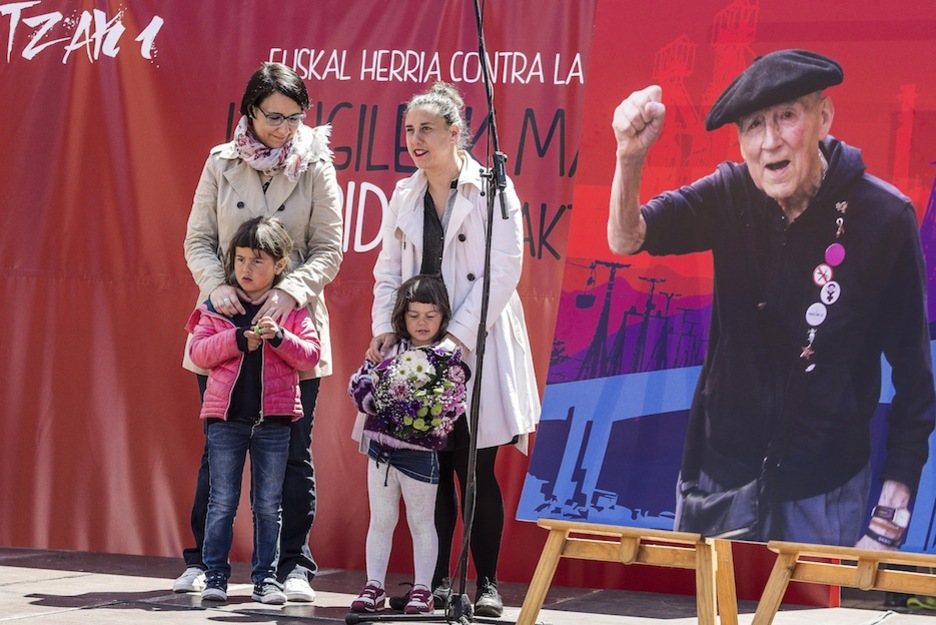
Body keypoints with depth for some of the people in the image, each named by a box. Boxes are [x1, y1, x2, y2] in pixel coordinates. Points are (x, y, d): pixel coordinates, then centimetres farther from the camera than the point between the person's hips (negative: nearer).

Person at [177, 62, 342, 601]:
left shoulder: (316, 168, 0)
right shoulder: (222, 163, 4)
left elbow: (329, 251, -2)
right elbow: (199, 240, 5)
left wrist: (289, 292, -19)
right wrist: (217, 285, -14)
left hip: (293, 320, -1)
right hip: (227, 317, 1)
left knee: (293, 450, 2)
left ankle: (295, 566, 10)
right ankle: (202, 560, 15)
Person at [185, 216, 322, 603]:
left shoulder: (291, 308, 3)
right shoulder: (217, 306, 3)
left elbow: (310, 355, -3)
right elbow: (198, 352, -5)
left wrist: (278, 337, -18)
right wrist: (238, 340, -18)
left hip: (274, 419, 0)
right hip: (226, 416, 0)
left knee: (268, 505, 7)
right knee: (222, 502, 3)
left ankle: (266, 577, 14)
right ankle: (215, 575, 10)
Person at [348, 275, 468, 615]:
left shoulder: (449, 358, -6)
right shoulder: (389, 350, 5)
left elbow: (452, 407, -12)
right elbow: (358, 382, 3)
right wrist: (374, 398, -14)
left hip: (419, 453, -4)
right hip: (380, 446, 4)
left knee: (421, 522, 7)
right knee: (380, 520, 10)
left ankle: (422, 590, 13)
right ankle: (374, 586, 16)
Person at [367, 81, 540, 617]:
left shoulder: (491, 190, -4)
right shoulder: (404, 197, 11)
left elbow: (504, 271, -10)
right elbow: (388, 271, 15)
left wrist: (457, 336, -16)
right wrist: (385, 328, -2)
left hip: (477, 347, -4)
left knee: (475, 468, -4)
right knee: (431, 468, 4)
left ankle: (488, 583, 4)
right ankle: (437, 580, 11)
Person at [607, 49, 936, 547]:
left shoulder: (884, 219, -15)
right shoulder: (730, 196, -4)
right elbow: (625, 240, -15)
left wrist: (888, 524, -13)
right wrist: (630, 157, -36)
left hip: (821, 491, -3)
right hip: (719, 472, 3)